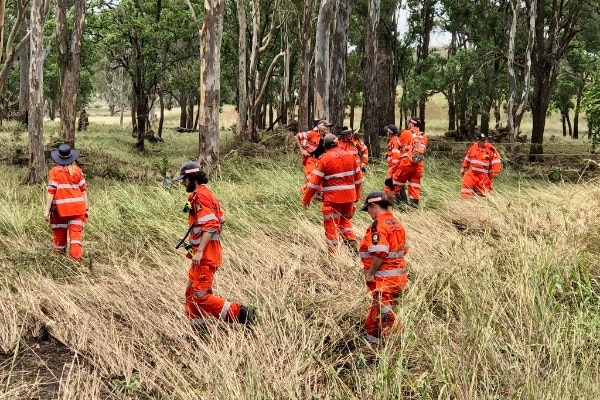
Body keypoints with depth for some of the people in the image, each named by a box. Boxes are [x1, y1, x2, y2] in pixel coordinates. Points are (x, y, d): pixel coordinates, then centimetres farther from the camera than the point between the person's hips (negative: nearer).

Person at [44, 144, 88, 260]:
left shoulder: (54, 171, -4)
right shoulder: (77, 170, 2)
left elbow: (51, 191, -9)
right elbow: (83, 190, 3)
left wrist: (47, 210, -7)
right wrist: (86, 208, 10)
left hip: (60, 208, -1)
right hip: (77, 207, 1)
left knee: (60, 235, 13)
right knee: (76, 234, 0)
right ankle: (76, 256, -13)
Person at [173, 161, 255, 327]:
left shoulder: (200, 196, -14)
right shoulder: (206, 194, 17)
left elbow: (209, 225, -24)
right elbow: (221, 219, 20)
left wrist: (199, 251, -27)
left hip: (205, 253, -11)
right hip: (208, 250, 11)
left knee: (201, 296, -11)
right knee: (191, 291, 16)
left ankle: (239, 313, -12)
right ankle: (196, 325, 22)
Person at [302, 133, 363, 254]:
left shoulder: (325, 159, -11)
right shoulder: (349, 156, 4)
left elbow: (314, 181, -9)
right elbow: (358, 177, 11)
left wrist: (306, 199, 0)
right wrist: (357, 194, 24)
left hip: (333, 197, -5)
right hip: (349, 196, 5)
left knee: (331, 225, 4)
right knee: (345, 220, 23)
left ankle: (332, 252, 7)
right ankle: (352, 244, 8)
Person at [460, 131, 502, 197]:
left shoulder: (491, 149, -12)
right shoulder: (473, 147, 2)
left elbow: (496, 162, -12)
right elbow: (467, 158, 16)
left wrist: (495, 172, -18)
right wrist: (463, 168, 20)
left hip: (484, 175, -3)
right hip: (472, 173, 3)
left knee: (482, 193, 5)